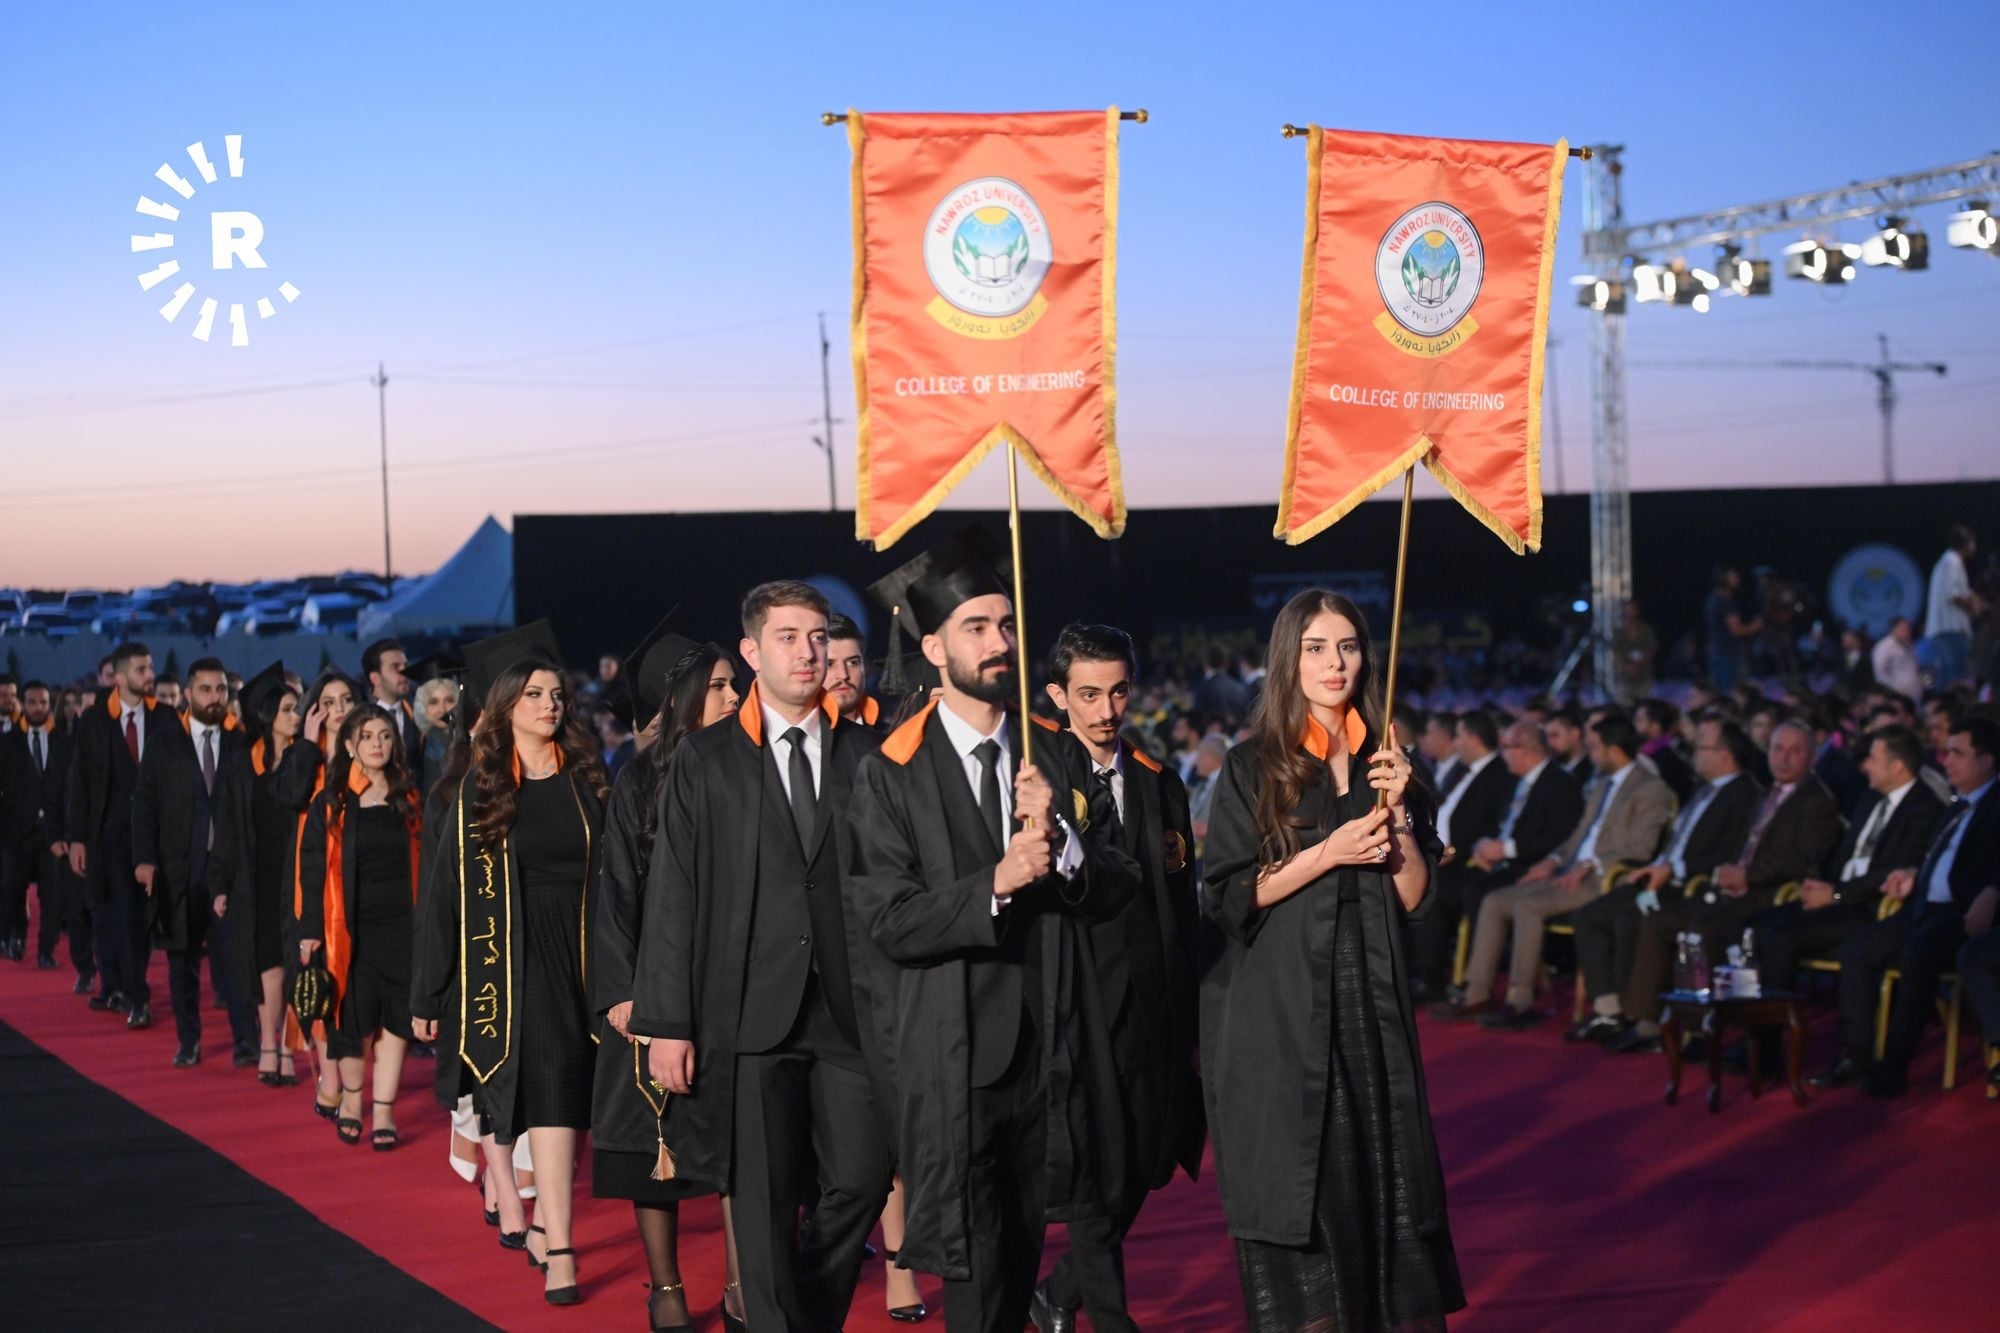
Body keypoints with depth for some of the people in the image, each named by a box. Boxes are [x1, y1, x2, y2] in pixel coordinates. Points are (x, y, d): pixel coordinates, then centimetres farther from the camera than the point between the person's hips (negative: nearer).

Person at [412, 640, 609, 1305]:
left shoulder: (587, 781, 5)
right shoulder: (479, 791, 0)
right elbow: (447, 891, 2)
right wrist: (427, 994, 1)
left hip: (581, 953, 3)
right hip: (515, 958, -3)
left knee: (564, 1093, 5)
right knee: (549, 1091, -13)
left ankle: (543, 1225, 21)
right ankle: (559, 1251, -13)